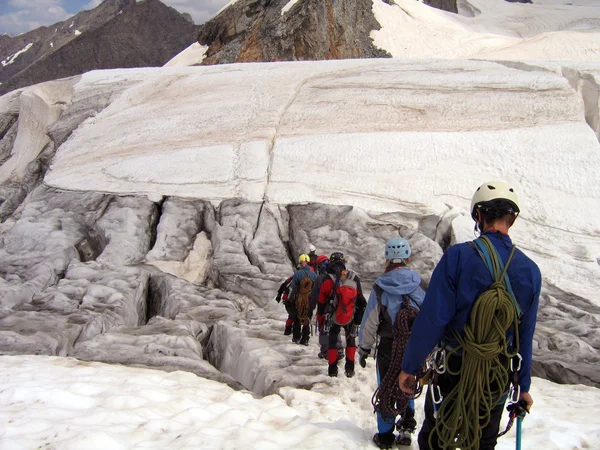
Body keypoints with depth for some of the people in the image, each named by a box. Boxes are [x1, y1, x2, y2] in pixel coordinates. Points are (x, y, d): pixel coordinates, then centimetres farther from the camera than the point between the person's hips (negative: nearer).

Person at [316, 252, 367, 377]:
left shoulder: (328, 280, -14)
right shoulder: (354, 278, -7)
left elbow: (321, 303, -5)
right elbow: (360, 300, 1)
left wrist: (320, 320, 10)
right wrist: (359, 319, 13)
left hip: (334, 318, -1)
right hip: (351, 318, 1)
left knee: (332, 341, 16)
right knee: (351, 340, 21)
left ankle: (332, 369, 14)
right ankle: (349, 368, 16)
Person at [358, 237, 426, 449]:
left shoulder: (380, 287, -11)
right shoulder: (420, 286, -5)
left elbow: (370, 321, -8)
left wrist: (364, 349, 3)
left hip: (388, 348, -2)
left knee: (386, 389, 11)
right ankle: (406, 426, 15)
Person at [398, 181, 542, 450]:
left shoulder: (458, 256, -17)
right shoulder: (530, 271, -4)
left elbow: (432, 318, -18)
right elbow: (525, 336, 1)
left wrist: (409, 366, -9)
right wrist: (523, 387, 12)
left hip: (452, 369, -3)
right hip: (497, 379, 3)